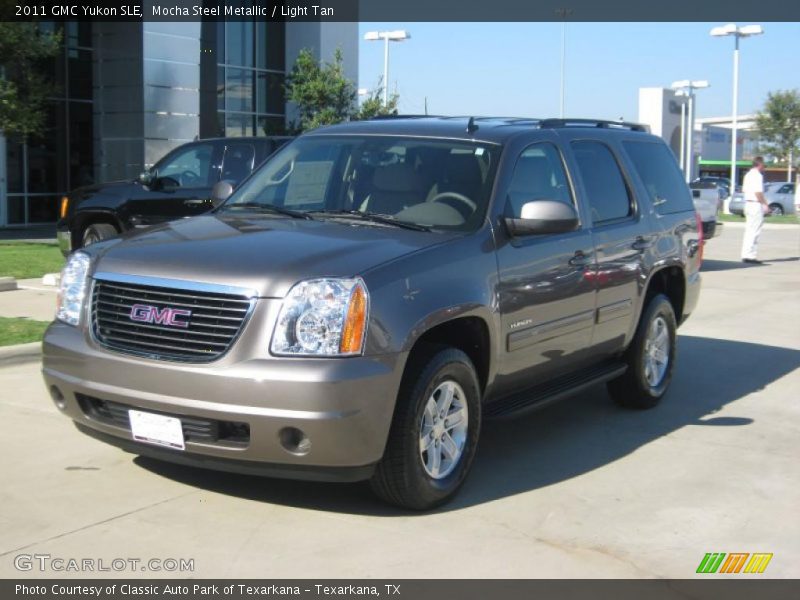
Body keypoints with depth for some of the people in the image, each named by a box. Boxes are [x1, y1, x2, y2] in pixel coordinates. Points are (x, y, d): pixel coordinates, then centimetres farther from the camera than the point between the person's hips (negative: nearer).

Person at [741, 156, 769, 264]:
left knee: (749, 231, 12)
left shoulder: (748, 175, 15)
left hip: (747, 203, 10)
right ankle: (750, 255, -10)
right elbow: (758, 192, -20)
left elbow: (744, 190, 20)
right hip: (756, 205, -10)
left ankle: (745, 255, 13)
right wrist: (765, 204, -16)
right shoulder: (758, 175, -13)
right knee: (754, 231, -8)